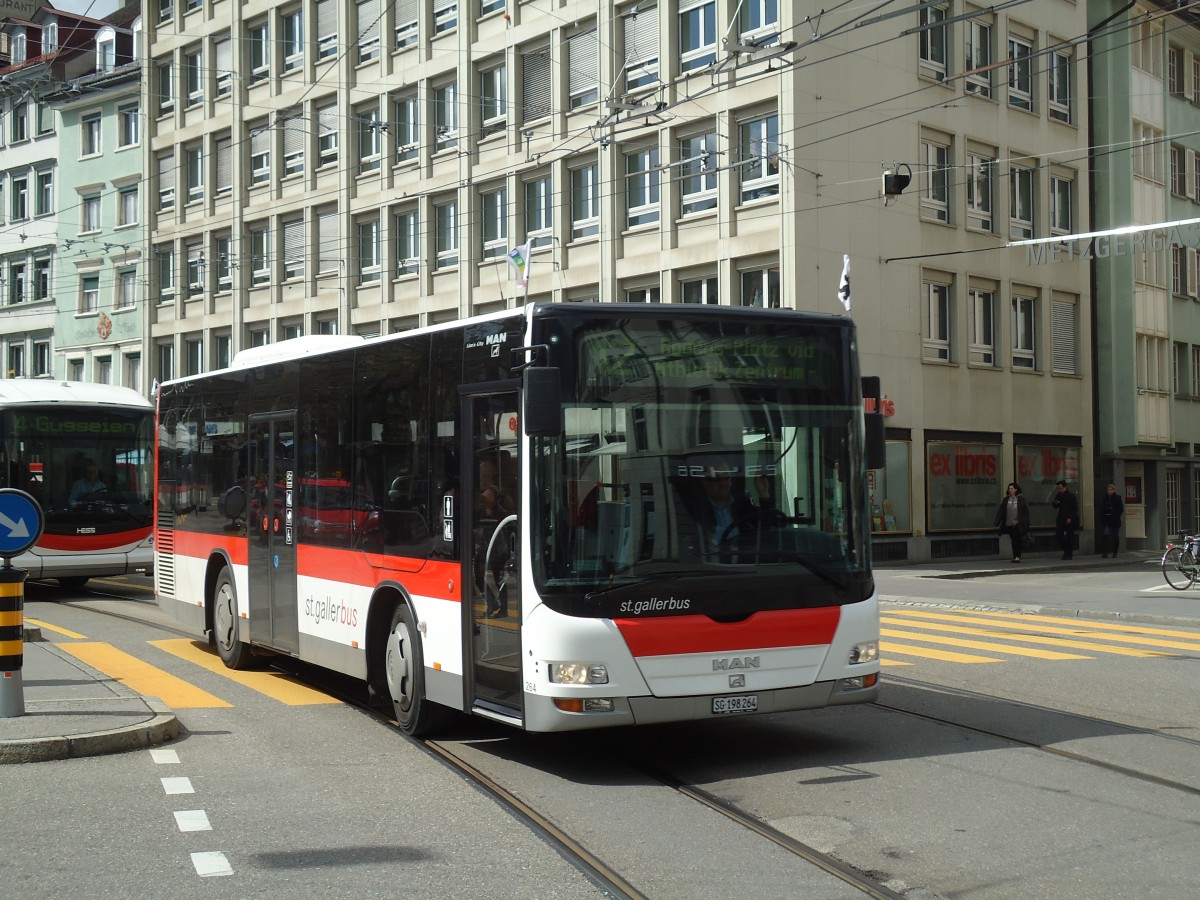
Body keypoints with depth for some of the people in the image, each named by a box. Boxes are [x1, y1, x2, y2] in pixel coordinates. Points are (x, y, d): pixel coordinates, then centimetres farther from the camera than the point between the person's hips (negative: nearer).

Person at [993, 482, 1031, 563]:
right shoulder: (1006, 499, 8)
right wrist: (998, 522, 1)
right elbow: (1001, 511, 6)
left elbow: (1026, 511, -2)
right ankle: (1015, 556, 12)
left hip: (1018, 523, -4)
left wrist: (1024, 522, -8)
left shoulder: (1021, 498, -2)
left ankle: (1017, 557, -3)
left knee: (1017, 540, -5)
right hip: (1009, 523, 4)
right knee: (1013, 541, 7)